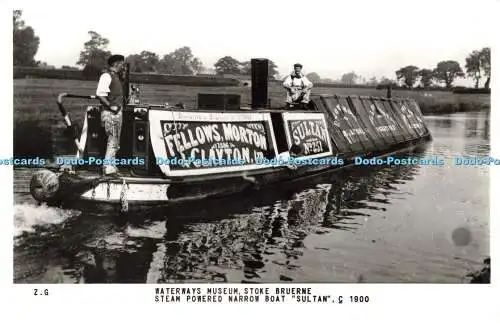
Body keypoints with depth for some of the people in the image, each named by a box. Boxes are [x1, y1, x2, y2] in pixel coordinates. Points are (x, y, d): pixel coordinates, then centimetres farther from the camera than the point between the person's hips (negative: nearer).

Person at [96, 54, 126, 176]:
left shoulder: (116, 76, 17)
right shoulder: (106, 76, -12)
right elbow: (100, 94, -22)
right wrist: (110, 106, -23)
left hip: (118, 112, 10)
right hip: (110, 113, -10)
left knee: (115, 143, 14)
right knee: (112, 141, -9)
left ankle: (111, 167, 22)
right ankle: (108, 168, -4)